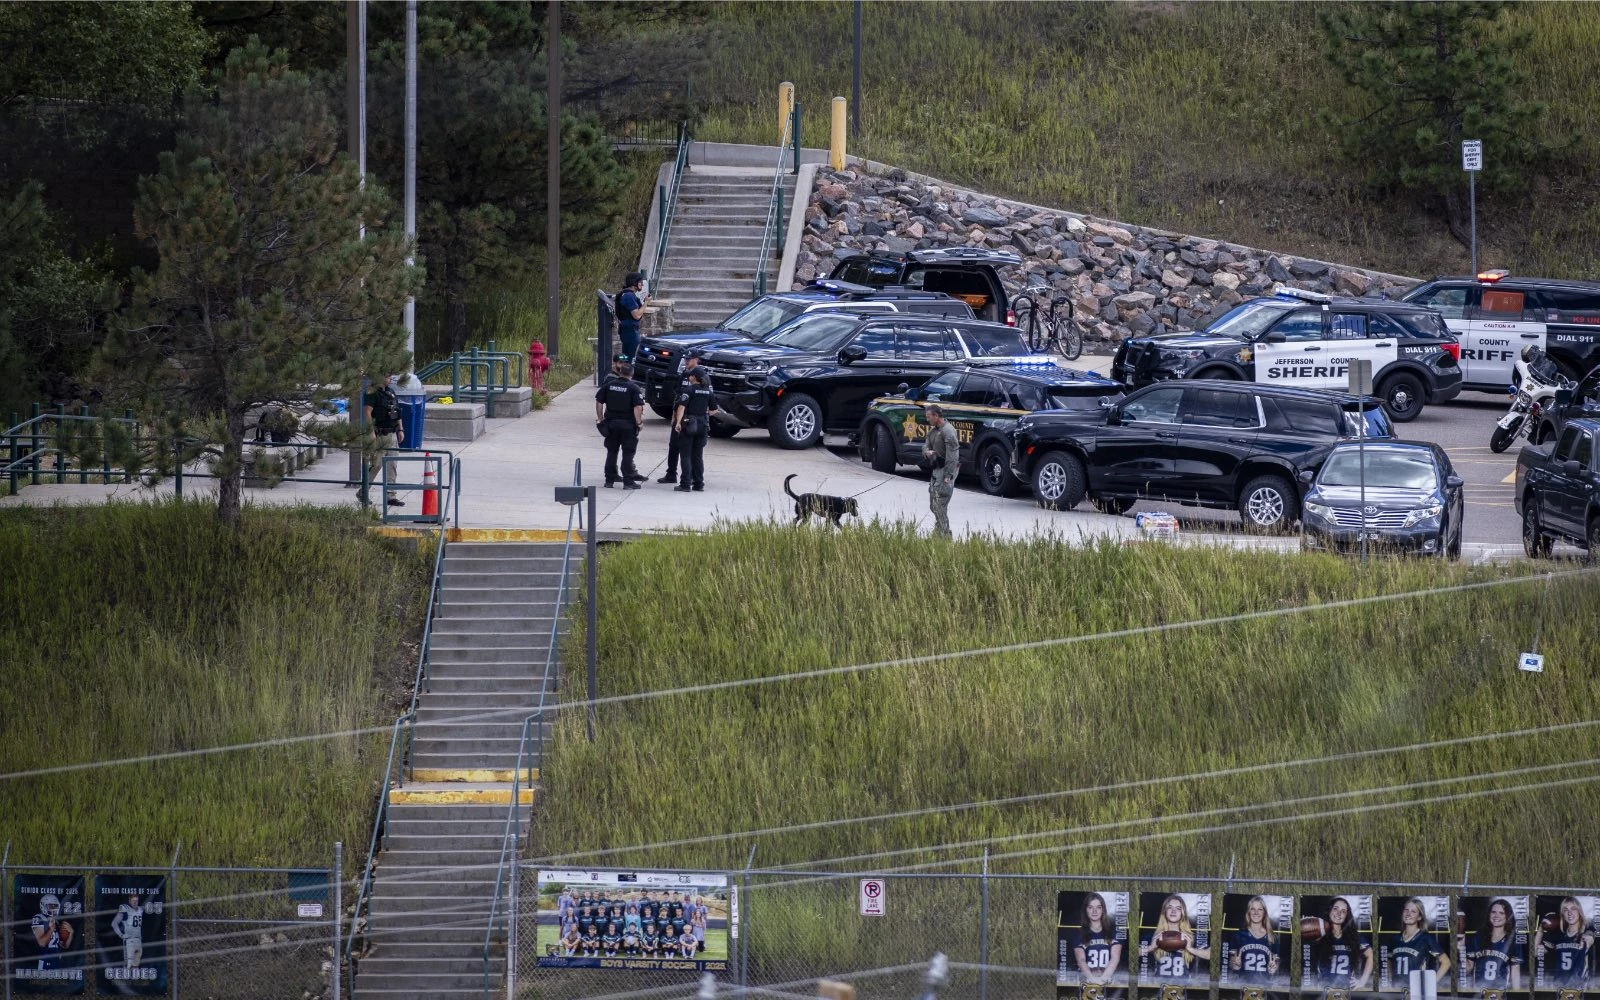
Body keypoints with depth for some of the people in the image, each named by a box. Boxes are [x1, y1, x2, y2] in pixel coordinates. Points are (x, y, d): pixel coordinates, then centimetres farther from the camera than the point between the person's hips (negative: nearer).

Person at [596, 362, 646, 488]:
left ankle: (609, 480, 15)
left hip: (611, 423, 4)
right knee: (628, 454, 3)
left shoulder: (608, 385, 3)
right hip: (628, 424, -4)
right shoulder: (634, 388, -10)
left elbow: (599, 402, 5)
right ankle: (628, 481, 1)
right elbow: (638, 407, -17)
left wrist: (600, 418, 14)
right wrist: (639, 423, -8)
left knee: (611, 452, 13)